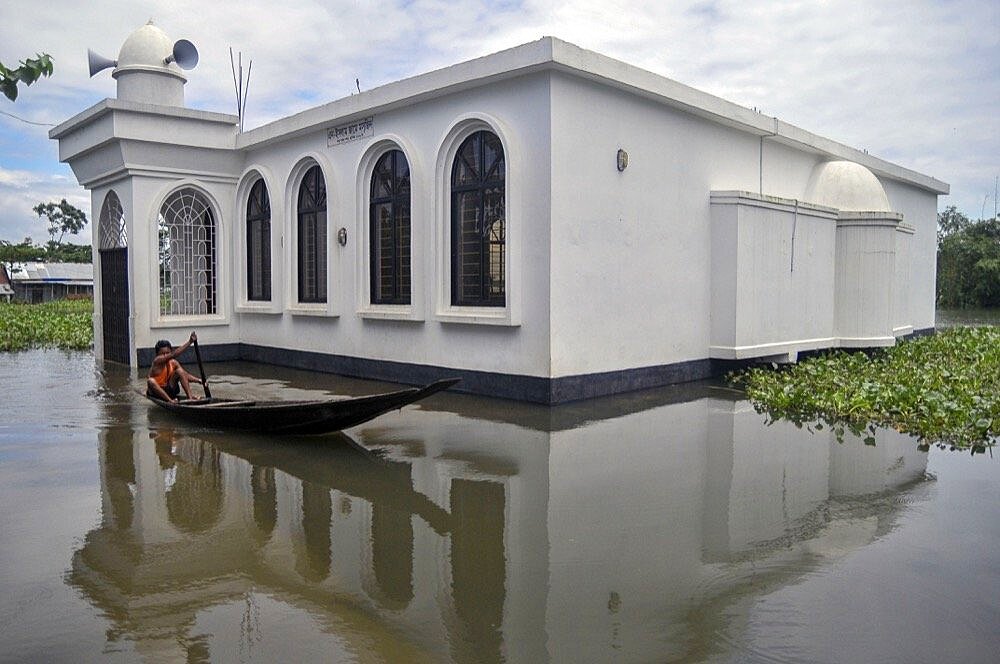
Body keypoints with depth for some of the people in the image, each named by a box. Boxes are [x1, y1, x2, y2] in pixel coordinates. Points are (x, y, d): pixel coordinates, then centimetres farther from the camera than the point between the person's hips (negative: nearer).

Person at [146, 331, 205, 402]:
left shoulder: (173, 363, -1)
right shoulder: (157, 361, -20)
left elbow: (185, 375, -4)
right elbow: (174, 355, -34)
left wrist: (197, 380, -23)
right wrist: (189, 342, -40)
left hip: (168, 390, 5)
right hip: (156, 392, -5)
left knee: (179, 371, -11)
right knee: (150, 381, -35)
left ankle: (190, 397, -21)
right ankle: (170, 400, -39)